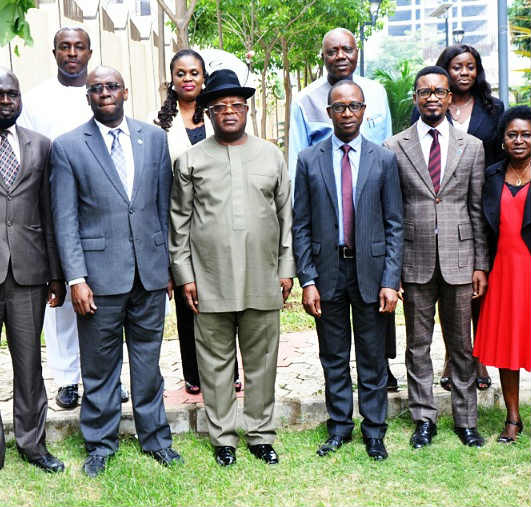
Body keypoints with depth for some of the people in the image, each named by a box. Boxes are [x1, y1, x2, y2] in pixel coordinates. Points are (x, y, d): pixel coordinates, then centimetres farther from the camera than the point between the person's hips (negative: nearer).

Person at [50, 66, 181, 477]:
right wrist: (76, 278, -10)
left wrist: (169, 264, 7)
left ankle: (154, 435, 30)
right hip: (100, 273, -2)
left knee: (148, 359, 14)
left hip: (150, 270, 2)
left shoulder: (154, 138, 7)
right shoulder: (68, 146, 0)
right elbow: (65, 220, -3)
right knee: (99, 365, 9)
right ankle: (100, 442, 27)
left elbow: (165, 206, 9)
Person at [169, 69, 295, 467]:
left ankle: (261, 434, 23)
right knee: (216, 362, 6)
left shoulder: (272, 155, 10)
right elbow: (180, 221, 5)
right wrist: (184, 274, 0)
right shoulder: (191, 159, 6)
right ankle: (223, 437, 21)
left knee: (261, 360, 8)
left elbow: (286, 215, 11)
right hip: (211, 281, -1)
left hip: (263, 280, 1)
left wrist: (286, 268, 6)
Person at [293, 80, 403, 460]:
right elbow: (301, 226, 2)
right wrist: (307, 280, -5)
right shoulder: (309, 160, 3)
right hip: (327, 269, 1)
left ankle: (374, 431, 23)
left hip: (370, 270, 0)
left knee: (372, 358, 8)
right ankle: (339, 427, 26)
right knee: (334, 358, 11)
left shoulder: (385, 160, 2)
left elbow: (395, 225, 1)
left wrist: (391, 281, -6)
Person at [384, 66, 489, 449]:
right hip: (415, 261, 0)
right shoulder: (394, 147, 2)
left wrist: (481, 264, 2)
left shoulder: (472, 147, 6)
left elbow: (478, 210, 6)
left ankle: (466, 419, 24)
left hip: (458, 260, 1)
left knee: (461, 345, 10)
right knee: (418, 345, 9)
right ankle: (424, 419, 22)